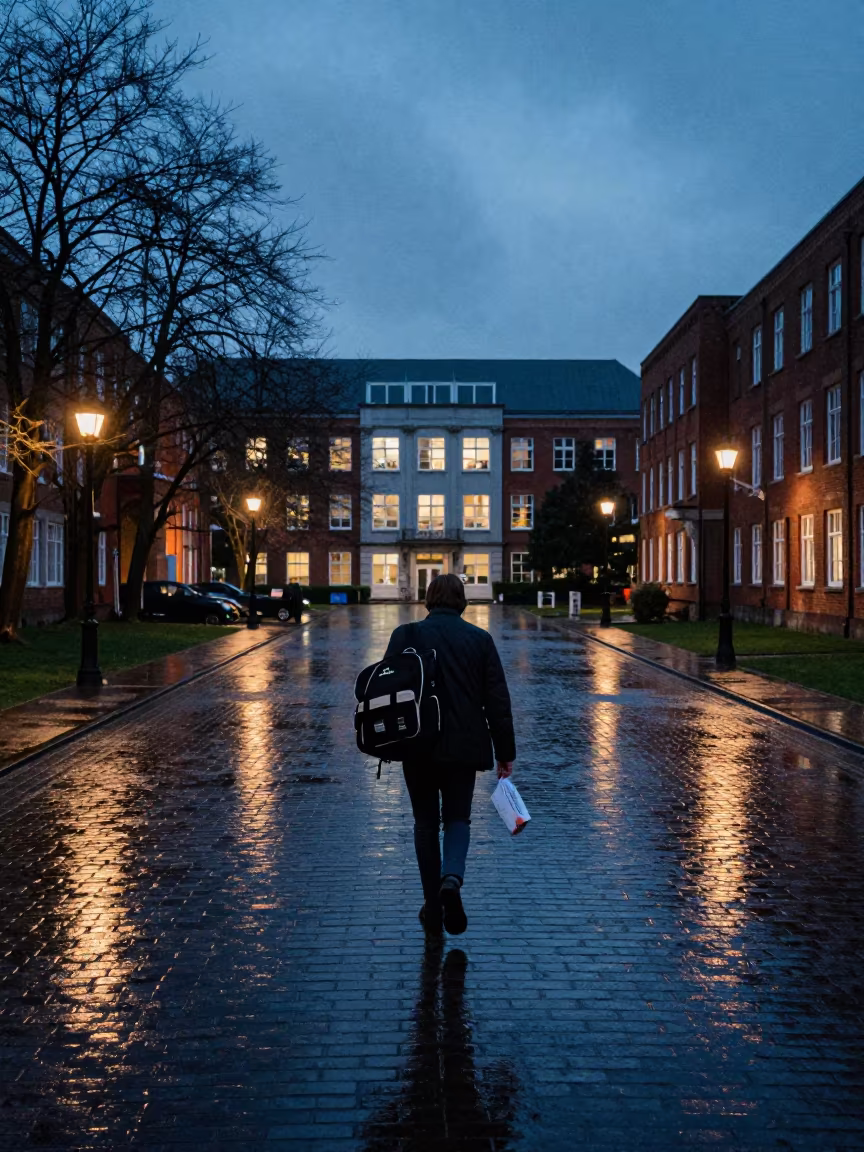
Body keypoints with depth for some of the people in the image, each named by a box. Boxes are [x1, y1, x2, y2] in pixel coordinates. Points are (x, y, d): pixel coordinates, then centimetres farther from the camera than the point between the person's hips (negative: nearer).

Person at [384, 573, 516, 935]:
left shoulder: (406, 635, -3)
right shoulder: (480, 639, 0)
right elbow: (497, 699, 0)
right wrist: (505, 751, 5)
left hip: (417, 746, 0)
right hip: (463, 746, 1)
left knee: (426, 821, 12)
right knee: (457, 817, 12)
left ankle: (433, 905, 13)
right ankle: (452, 879, -15)